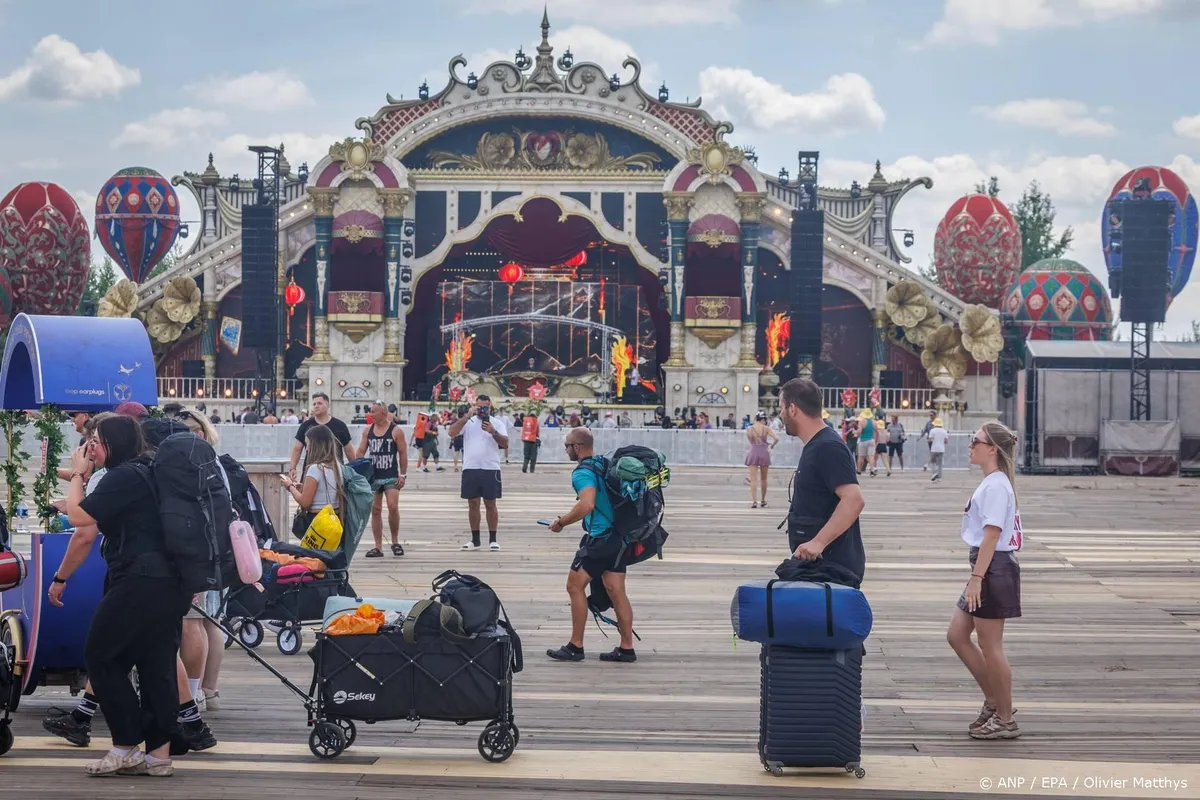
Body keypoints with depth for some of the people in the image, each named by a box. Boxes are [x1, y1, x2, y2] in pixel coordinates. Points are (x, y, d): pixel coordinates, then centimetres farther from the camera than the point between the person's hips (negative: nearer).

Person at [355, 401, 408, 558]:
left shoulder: (396, 431, -5)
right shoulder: (368, 431, 6)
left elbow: (403, 453, -3)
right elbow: (361, 452, 9)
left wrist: (403, 474, -8)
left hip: (391, 477, -4)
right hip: (373, 477, 4)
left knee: (393, 507, -16)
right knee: (375, 510, 4)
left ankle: (395, 542, 3)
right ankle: (378, 547, 9)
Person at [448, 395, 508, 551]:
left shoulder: (497, 423, 5)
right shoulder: (467, 421, 6)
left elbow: (505, 444, -3)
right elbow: (452, 432, -10)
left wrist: (493, 432, -18)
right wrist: (467, 416, -16)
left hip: (491, 469, -1)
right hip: (470, 469, 1)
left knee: (490, 504, 2)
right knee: (473, 504, 6)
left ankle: (492, 539, 9)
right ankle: (475, 540, 13)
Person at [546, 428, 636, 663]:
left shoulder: (583, 472, -16)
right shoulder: (605, 463, 13)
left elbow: (586, 505, -31)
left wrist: (560, 523, -19)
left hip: (599, 537, -9)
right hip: (618, 536, 9)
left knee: (575, 586, 1)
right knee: (616, 591, 9)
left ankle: (575, 646, 4)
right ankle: (626, 648, 10)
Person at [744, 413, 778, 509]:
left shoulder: (749, 429, -3)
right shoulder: (766, 429, -6)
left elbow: (750, 441, 8)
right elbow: (776, 439, -14)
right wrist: (772, 445, 5)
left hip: (753, 453, -1)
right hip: (764, 453, 1)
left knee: (753, 479, -4)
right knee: (763, 479, 16)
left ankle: (754, 501, -16)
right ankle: (763, 501, 26)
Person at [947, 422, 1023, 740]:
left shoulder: (996, 486, -16)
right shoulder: (991, 483, 15)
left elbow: (991, 536, -21)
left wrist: (976, 578, -24)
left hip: (994, 569, -10)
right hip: (987, 568, 10)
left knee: (990, 647, -1)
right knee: (956, 634, 12)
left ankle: (1005, 720, 9)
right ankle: (994, 702, 20)